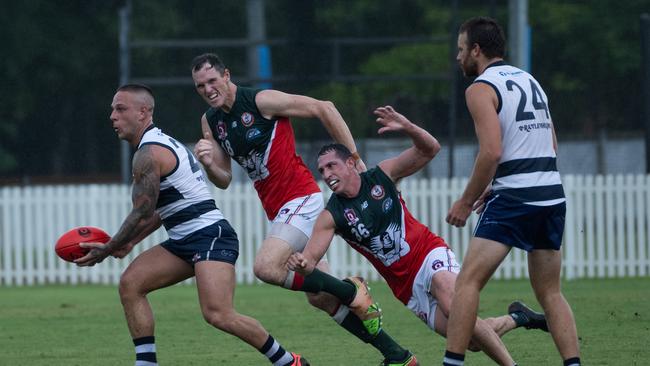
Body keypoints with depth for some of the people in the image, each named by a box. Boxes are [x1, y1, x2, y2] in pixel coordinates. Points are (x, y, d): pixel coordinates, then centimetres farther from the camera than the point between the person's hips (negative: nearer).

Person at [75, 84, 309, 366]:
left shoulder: (149, 153, -12)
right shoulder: (162, 144, 20)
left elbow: (142, 214, -14)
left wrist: (107, 251, -4)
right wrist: (130, 243, 23)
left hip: (210, 237, -11)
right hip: (186, 242, 11)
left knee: (217, 314, -23)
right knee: (130, 283, -2)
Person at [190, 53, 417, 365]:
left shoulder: (261, 101, -13)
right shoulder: (210, 122, 8)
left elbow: (323, 109, -11)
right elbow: (224, 180, 10)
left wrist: (354, 159, -11)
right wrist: (208, 164, -13)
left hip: (301, 198, -8)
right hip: (277, 210, 8)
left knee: (266, 267, -27)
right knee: (320, 298, 6)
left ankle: (352, 291, -10)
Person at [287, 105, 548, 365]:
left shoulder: (382, 175, -5)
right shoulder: (331, 216, -5)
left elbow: (429, 149, -8)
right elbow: (310, 258, -14)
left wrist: (407, 127, -27)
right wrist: (302, 264, -39)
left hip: (429, 254, -2)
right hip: (407, 286, 2)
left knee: (453, 306, -33)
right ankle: (516, 319, 25)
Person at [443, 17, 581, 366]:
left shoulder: (481, 88, -5)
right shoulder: (529, 80, 19)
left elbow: (492, 152, -17)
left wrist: (466, 201, -7)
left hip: (514, 200, -8)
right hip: (553, 194, 8)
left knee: (468, 281, -5)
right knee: (550, 293, 12)